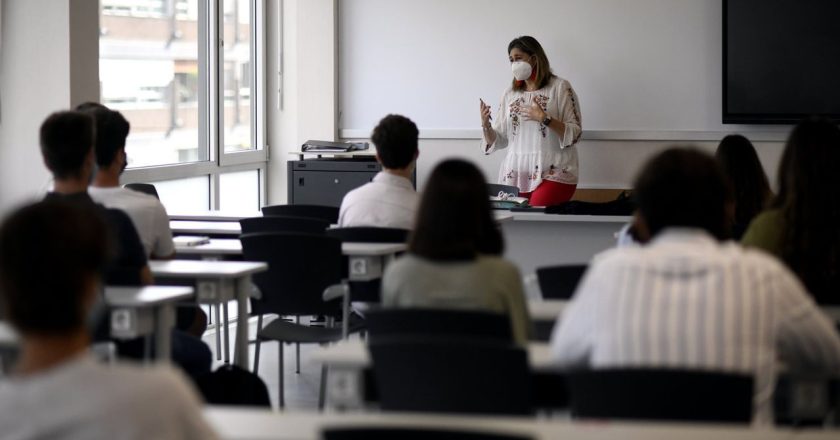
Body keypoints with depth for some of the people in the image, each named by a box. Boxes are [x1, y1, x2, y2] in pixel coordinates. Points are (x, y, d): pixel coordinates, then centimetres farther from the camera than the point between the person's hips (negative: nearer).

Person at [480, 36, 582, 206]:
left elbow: (575, 133, -4)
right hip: (515, 174, 4)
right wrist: (486, 125, -5)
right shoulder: (509, 94, 15)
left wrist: (545, 119, -16)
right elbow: (498, 141, 15)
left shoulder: (560, 88, 2)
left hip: (552, 173, -4)